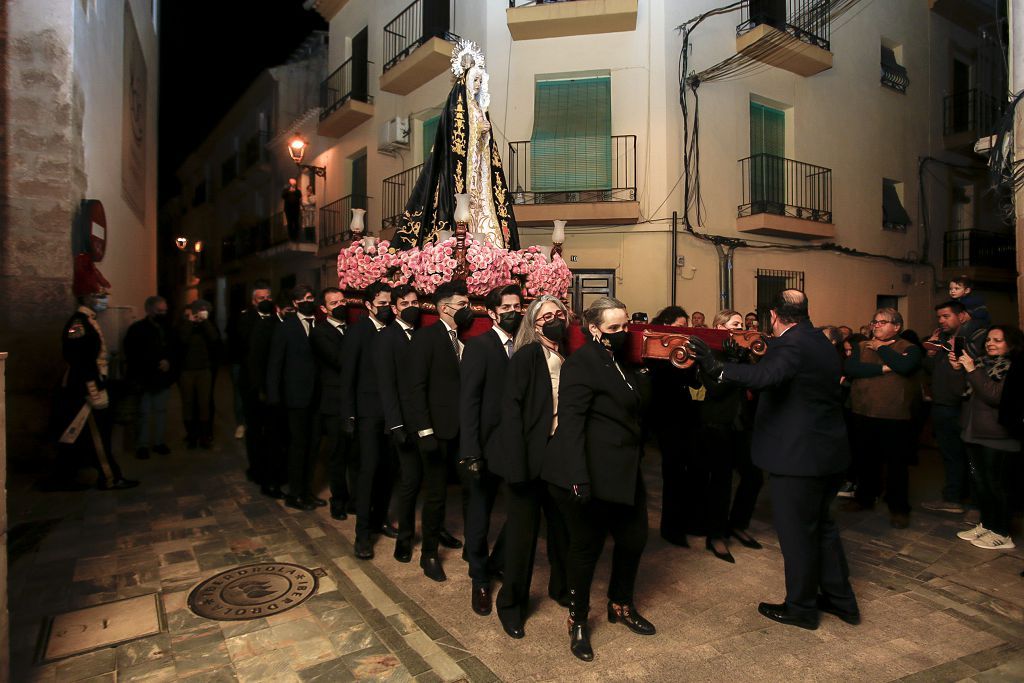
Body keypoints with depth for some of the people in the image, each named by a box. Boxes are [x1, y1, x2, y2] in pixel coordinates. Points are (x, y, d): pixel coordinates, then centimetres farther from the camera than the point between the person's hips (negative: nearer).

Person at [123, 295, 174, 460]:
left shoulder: (167, 328, 7)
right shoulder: (137, 329, -8)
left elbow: (172, 349, 17)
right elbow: (132, 356, -11)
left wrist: (168, 361, -5)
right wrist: (137, 379, -15)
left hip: (163, 378, 4)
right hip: (145, 379, -4)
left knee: (161, 411, 9)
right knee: (144, 414, 2)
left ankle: (159, 442, 20)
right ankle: (142, 445, 13)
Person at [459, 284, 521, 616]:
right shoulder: (478, 346, -8)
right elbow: (468, 401, -13)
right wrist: (471, 452, -17)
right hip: (488, 443, -4)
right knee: (480, 512, 10)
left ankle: (497, 562, 36)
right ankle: (480, 579, 33)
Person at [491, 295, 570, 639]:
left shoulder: (568, 358, 6)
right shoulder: (526, 355, -10)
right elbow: (511, 407, -16)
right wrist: (516, 462, -20)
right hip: (529, 456, -5)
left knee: (562, 524, 17)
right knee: (523, 530, 7)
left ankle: (561, 587, 41)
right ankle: (511, 602, 28)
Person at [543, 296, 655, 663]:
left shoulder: (619, 361, 12)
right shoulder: (581, 363, -16)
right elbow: (570, 422, -22)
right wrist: (578, 479, -26)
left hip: (625, 472, 9)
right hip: (593, 475, -8)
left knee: (634, 539, 17)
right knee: (587, 545, 7)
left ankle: (621, 605, 42)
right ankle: (577, 621, 29)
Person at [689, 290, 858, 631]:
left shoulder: (790, 343, -20)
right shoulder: (821, 342, 10)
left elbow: (767, 376, -39)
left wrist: (717, 368, -45)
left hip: (798, 455, -10)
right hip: (829, 451, 10)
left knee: (796, 531, 5)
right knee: (821, 524, 22)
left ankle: (801, 608, 20)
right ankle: (840, 599, 34)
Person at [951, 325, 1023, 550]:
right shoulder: (983, 363, 12)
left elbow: (996, 396, -23)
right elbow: (967, 392, 19)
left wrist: (972, 370, -22)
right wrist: (958, 369, 4)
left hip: (997, 438, -7)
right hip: (975, 433, 8)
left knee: (997, 485, 1)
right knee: (979, 482, 14)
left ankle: (1002, 534, 13)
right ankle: (986, 524, 28)